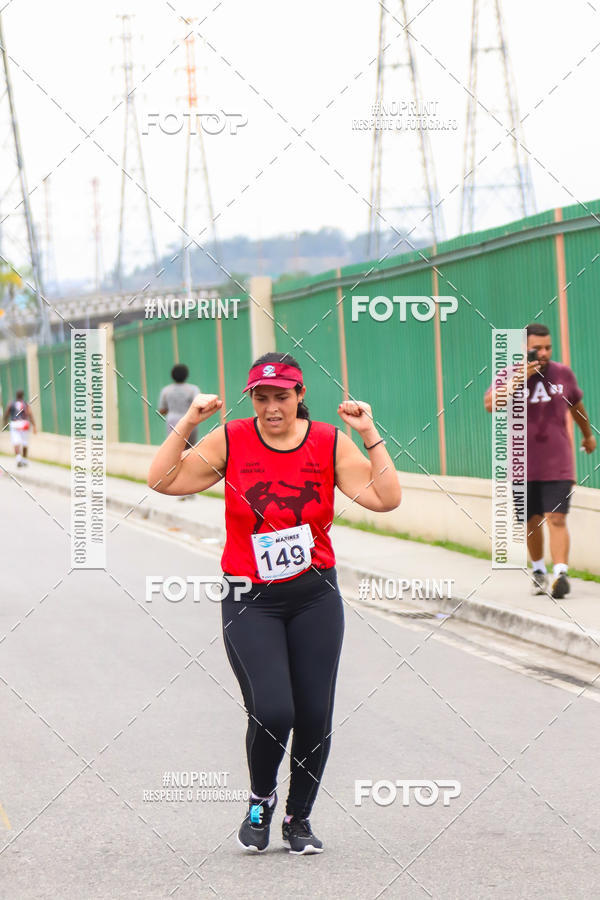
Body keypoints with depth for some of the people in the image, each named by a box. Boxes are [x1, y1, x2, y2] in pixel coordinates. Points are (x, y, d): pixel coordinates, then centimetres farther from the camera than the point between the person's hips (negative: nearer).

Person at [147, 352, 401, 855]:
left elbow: (386, 498, -9)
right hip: (250, 600, -2)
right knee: (271, 712, -16)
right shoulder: (231, 441, -3)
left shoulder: (330, 443, -1)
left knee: (315, 716, 1)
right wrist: (187, 425, -13)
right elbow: (163, 481, -5)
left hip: (315, 597, 2)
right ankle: (261, 800, 14)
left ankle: (299, 817, 25)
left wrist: (370, 435, -15)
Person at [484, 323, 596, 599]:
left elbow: (576, 405, 22)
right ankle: (538, 570, 30)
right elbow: (490, 404, -22)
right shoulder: (509, 375, -4)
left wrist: (588, 434, 35)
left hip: (557, 464, 0)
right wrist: (518, 378, -28)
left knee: (556, 518, -13)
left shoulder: (563, 374, 2)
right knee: (532, 521, 10)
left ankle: (560, 574, -23)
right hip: (523, 464, 0)